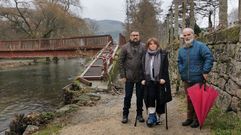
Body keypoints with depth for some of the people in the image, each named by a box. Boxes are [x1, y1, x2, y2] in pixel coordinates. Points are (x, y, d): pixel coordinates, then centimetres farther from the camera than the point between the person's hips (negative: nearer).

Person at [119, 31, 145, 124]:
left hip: (141, 76, 1)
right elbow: (121, 61, 0)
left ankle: (139, 114, 26)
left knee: (140, 96, 11)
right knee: (127, 96, 7)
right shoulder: (125, 47, 0)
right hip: (129, 77, -1)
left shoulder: (144, 47, 1)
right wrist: (122, 75, -5)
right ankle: (125, 115, 21)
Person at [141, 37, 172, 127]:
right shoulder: (145, 55, 10)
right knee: (150, 97, -8)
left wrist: (163, 78, -13)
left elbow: (165, 68, -4)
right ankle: (151, 116, 1)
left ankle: (158, 116, 17)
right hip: (149, 81, 2)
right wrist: (143, 79, 3)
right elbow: (143, 68, 11)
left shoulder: (163, 54, 0)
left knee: (160, 99, 3)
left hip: (160, 81, -2)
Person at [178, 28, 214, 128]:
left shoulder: (200, 46, -8)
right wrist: (181, 72, 9)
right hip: (187, 80, 6)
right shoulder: (181, 50, 10)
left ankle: (197, 119, 18)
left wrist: (205, 71, -16)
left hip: (198, 79, -5)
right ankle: (189, 118, 28)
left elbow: (209, 58, -14)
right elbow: (179, 62, 21)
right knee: (189, 99, 15)